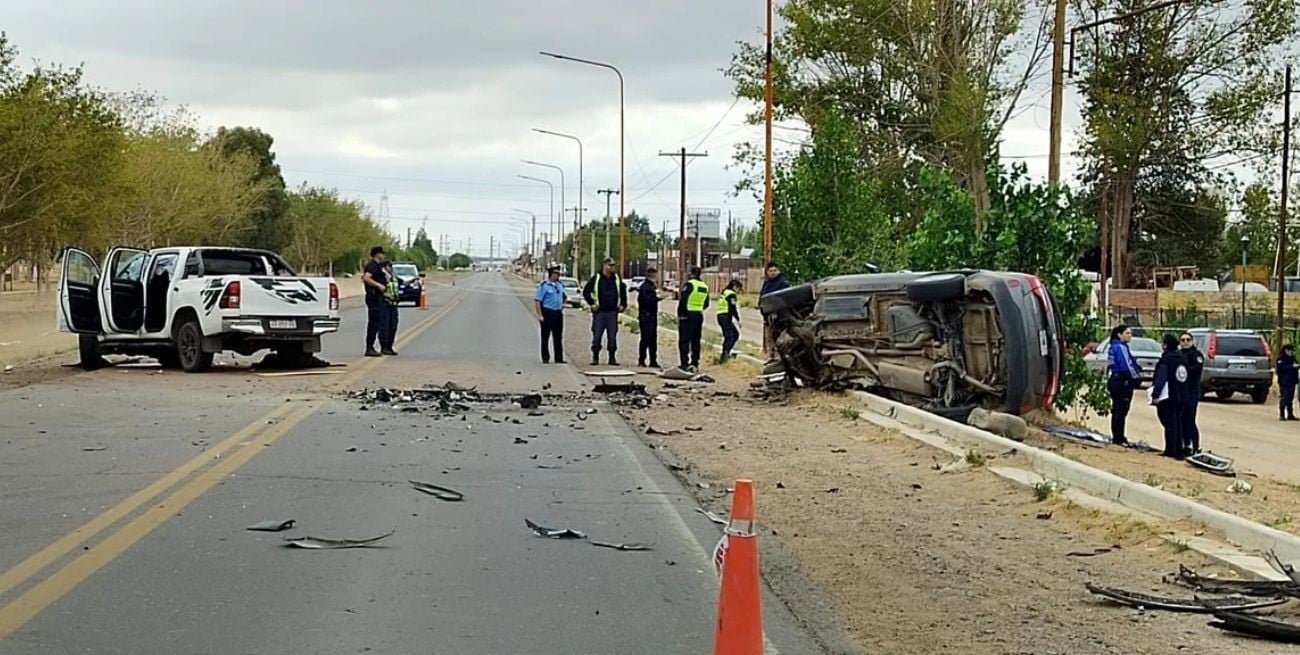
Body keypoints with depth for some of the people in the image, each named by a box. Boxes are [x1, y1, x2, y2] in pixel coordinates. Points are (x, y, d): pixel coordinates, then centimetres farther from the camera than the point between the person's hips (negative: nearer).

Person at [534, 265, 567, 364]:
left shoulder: (560, 285, 11)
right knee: (545, 337, 2)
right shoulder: (544, 285, -9)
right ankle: (545, 358, 8)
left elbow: (563, 297, 29)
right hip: (547, 313, -6)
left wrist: (562, 307, 15)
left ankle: (559, 358, 11)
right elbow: (537, 301, -12)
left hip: (558, 313, 6)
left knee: (558, 337, 7)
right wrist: (540, 315, -16)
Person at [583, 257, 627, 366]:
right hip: (599, 312, -2)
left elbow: (623, 292, 21)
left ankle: (612, 358, 9)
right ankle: (595, 357, 6)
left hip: (612, 312, 2)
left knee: (612, 336, 3)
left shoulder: (617, 279, 9)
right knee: (596, 335, -2)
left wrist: (623, 305, 12)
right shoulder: (596, 278, 0)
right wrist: (592, 303, -3)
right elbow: (586, 291, 4)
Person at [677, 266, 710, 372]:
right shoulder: (705, 287, 10)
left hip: (687, 316, -6)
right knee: (695, 341, 12)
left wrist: (679, 314, -6)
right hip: (699, 316, 7)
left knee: (684, 340, -3)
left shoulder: (689, 284, -12)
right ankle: (694, 364, 13)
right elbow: (706, 304, 16)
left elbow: (682, 301, -15)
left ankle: (685, 363, -8)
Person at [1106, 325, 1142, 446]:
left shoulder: (1113, 347, 14)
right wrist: (1137, 377, -7)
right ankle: (1119, 438, -3)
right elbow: (1127, 365, -19)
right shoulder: (1121, 347, -16)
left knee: (1117, 410, 14)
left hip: (1113, 380, 10)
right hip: (1122, 382, -10)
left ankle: (1116, 437, 18)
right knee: (1121, 411, -5)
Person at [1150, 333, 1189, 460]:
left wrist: (1155, 395, -22)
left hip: (1168, 397, -8)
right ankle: (1178, 451, 15)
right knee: (1177, 423, 13)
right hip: (1181, 397, 8)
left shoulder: (1166, 359, -15)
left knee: (1170, 424, -3)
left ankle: (1170, 451, -1)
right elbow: (1185, 376, 17)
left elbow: (1160, 378, -21)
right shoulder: (1182, 358, 11)